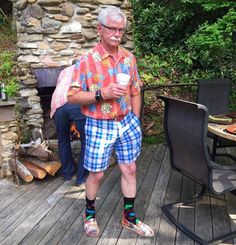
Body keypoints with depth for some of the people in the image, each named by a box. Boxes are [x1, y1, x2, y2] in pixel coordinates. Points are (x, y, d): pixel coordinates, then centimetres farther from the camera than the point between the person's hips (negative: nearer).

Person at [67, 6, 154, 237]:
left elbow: (135, 92, 11)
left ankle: (129, 217, 28)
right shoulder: (87, 60, -11)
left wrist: (135, 121, 9)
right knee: (96, 174, 7)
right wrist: (102, 94, -25)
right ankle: (89, 213, 33)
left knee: (129, 169, 10)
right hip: (99, 126, -4)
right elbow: (73, 96, -13)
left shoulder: (129, 58, 4)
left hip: (126, 123, 5)